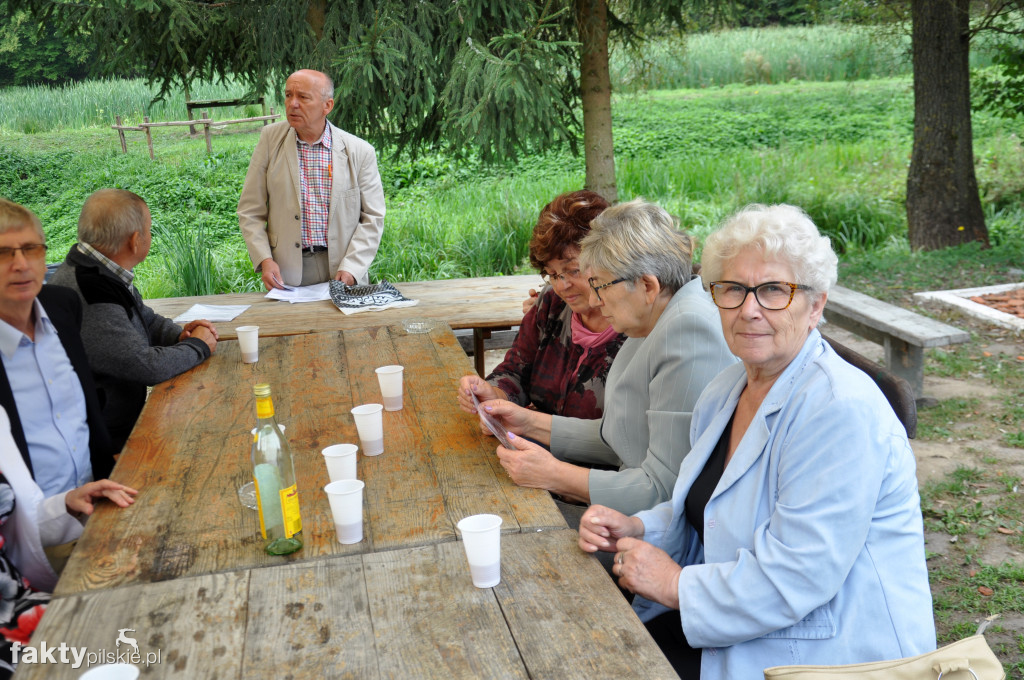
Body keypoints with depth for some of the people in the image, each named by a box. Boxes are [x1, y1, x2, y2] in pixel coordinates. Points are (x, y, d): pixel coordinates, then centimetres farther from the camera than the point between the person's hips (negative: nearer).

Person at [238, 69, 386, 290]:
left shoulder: (359, 151, 2)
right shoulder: (271, 138, 5)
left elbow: (372, 218, 3)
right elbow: (250, 212, 7)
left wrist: (350, 268, -9)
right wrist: (264, 260, -6)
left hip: (341, 273, 0)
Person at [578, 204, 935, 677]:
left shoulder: (841, 410, -23)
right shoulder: (727, 389, 5)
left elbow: (794, 580, -26)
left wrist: (678, 585, -15)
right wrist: (637, 529, -1)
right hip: (741, 624, 7)